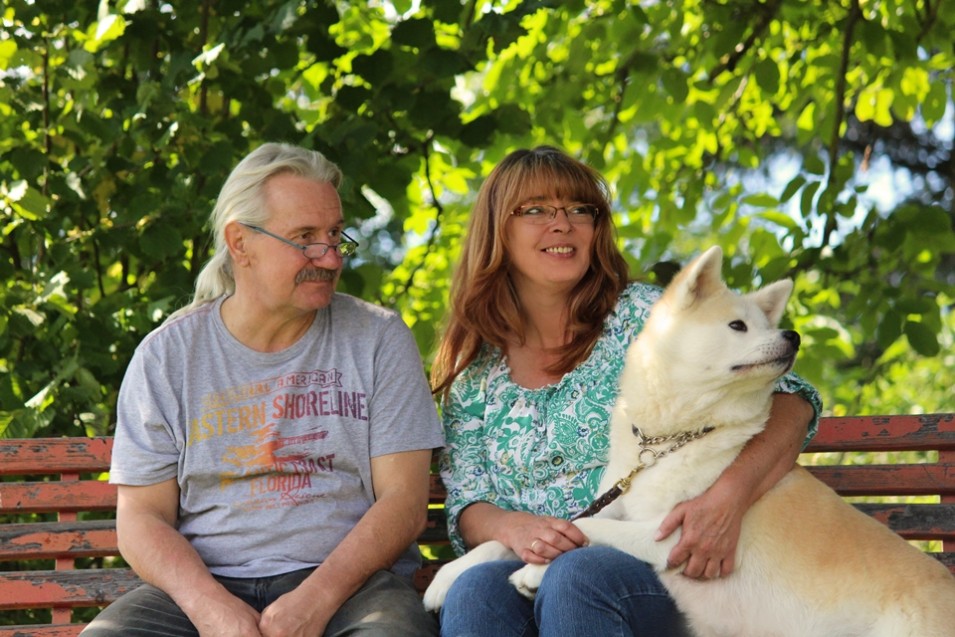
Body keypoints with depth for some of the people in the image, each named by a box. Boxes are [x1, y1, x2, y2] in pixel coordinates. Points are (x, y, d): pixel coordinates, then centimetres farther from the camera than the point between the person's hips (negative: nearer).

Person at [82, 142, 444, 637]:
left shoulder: (379, 339, 7)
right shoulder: (168, 354, 8)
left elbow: (404, 500, 1)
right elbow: (141, 517, 5)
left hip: (348, 583, 0)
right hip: (206, 585, 0)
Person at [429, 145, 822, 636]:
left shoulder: (641, 315, 4)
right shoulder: (476, 371, 15)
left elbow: (789, 402, -4)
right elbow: (466, 506, 11)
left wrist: (728, 496, -23)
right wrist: (512, 527, -14)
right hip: (532, 572, 2)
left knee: (577, 575, -36)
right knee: (476, 590, -33)